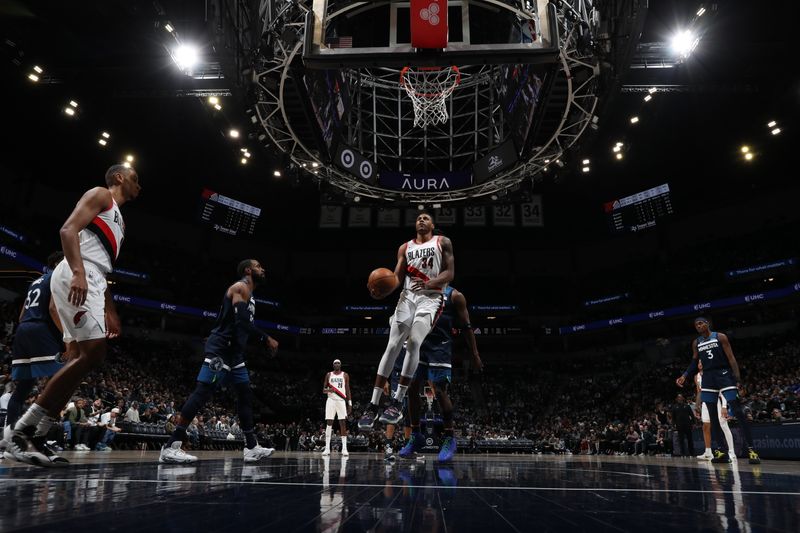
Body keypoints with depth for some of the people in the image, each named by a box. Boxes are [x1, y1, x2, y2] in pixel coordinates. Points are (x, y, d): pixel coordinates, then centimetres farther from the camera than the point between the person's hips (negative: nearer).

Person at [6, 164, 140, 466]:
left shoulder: (117, 219, 31)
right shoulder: (101, 194, 4)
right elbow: (68, 229, -13)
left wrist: (110, 310, 26)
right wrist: (78, 272, -28)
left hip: (89, 281, 10)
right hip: (76, 278, -10)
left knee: (83, 360, 4)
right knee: (92, 354, -18)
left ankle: (33, 437, 5)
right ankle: (21, 432, -13)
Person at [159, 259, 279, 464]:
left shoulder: (248, 295, 22)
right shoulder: (240, 287, -9)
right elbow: (242, 322, -21)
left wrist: (264, 342, 18)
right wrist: (266, 339, -15)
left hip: (233, 352, 11)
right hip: (220, 349, -11)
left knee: (246, 395, 9)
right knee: (202, 393, -12)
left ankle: (252, 448, 13)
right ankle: (171, 447, -9)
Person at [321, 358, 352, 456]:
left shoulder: (345, 375, 7)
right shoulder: (328, 375, 9)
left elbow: (348, 390, 7)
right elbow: (323, 390, 10)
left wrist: (350, 404, 0)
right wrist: (328, 390, -14)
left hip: (341, 401, -1)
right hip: (331, 400, 1)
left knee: (343, 424, -4)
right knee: (329, 424, -3)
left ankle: (344, 448, -4)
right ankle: (327, 448, 0)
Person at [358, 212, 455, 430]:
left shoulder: (442, 242, 9)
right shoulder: (405, 247, 18)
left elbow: (450, 273, 0)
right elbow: (397, 278, 11)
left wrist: (430, 283, -19)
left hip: (431, 297, -3)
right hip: (408, 295, 3)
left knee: (413, 343, -23)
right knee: (393, 345, -9)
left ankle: (397, 402, -14)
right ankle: (373, 405, -7)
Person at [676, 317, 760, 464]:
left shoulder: (720, 337, -2)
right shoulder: (696, 343, 12)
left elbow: (731, 358, -7)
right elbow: (694, 363, 18)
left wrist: (737, 379, -17)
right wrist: (684, 376, 4)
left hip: (723, 374, -5)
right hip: (708, 377, 5)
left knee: (737, 412, -13)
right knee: (713, 416, 2)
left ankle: (751, 449, -12)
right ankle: (723, 451, 7)